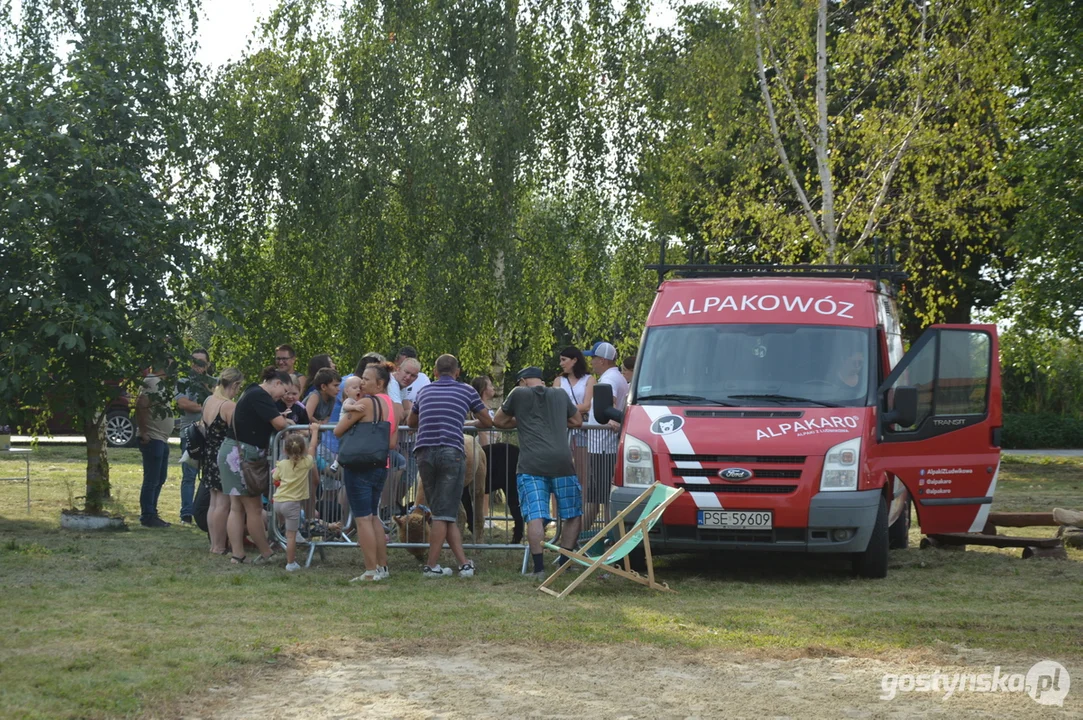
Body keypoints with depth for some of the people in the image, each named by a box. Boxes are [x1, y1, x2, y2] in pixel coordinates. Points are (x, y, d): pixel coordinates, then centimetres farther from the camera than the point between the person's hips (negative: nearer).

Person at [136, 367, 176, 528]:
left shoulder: (159, 382, 14)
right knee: (151, 480, -4)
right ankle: (147, 516, 2)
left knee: (160, 479, 16)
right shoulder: (151, 382, -16)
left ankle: (151, 515, 23)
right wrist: (144, 433, -22)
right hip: (153, 440, -10)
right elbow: (140, 406, -25)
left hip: (162, 440, 10)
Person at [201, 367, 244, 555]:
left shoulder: (208, 401, 8)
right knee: (223, 504, -3)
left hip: (209, 454, 9)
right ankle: (219, 546, 0)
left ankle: (214, 544, 19)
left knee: (214, 502, 14)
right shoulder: (229, 406, -18)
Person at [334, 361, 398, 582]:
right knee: (373, 516, 18)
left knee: (363, 518, -4)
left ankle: (371, 571, -5)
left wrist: (348, 413, 9)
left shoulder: (365, 403, -14)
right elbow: (393, 442, 10)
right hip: (382, 465, 8)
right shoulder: (393, 405, 9)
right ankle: (383, 567, 20)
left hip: (360, 466, -8)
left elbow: (338, 431, -9)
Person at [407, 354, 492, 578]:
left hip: (424, 452, 3)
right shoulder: (466, 391, 12)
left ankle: (463, 563, 5)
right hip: (451, 452, -3)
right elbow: (487, 422, 19)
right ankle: (431, 566, -2)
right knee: (445, 513, 0)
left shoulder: (424, 391, 21)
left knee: (443, 514, 8)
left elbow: (411, 422, 36)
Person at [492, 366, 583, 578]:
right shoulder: (560, 395, 19)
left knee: (535, 516, -8)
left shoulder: (519, 394, 10)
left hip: (531, 465, -2)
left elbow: (498, 421, 19)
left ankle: (539, 567, -16)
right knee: (573, 515, 15)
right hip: (561, 463, 2)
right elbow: (577, 421, 31)